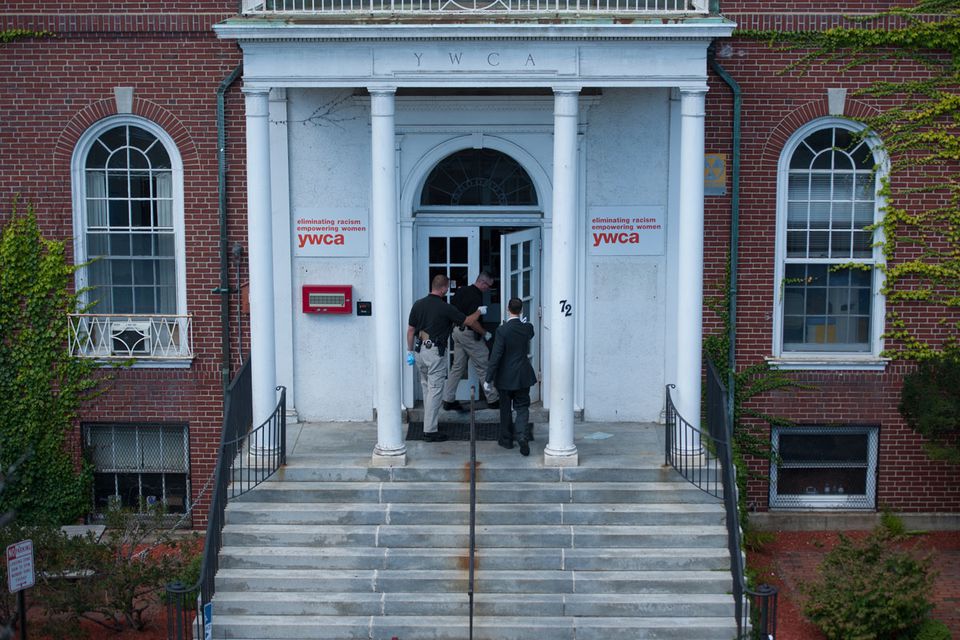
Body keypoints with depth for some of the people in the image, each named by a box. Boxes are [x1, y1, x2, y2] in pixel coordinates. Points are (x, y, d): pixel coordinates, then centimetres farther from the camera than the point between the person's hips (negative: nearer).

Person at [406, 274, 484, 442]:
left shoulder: (418, 305, 3)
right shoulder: (445, 308, -13)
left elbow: (410, 330, 7)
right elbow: (469, 321, -2)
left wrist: (410, 351, 16)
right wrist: (478, 312, 18)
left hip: (419, 350, 6)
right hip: (435, 352, -6)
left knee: (426, 387, 20)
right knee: (434, 390, -2)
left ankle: (429, 421, 31)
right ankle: (430, 431, -2)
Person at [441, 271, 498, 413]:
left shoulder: (462, 290, 7)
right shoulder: (476, 297, -20)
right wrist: (485, 334, -11)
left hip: (457, 331, 9)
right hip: (469, 334, -9)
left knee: (457, 367, 12)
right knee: (483, 367, 2)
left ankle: (448, 400, 12)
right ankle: (492, 399, 10)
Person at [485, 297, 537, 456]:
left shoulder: (502, 330, -17)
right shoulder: (528, 328, -6)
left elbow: (495, 356, -17)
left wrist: (489, 379, -11)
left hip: (506, 377, -3)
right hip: (523, 376, 3)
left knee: (505, 409, 13)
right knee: (522, 407, 10)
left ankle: (506, 439, 23)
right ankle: (522, 435, -11)